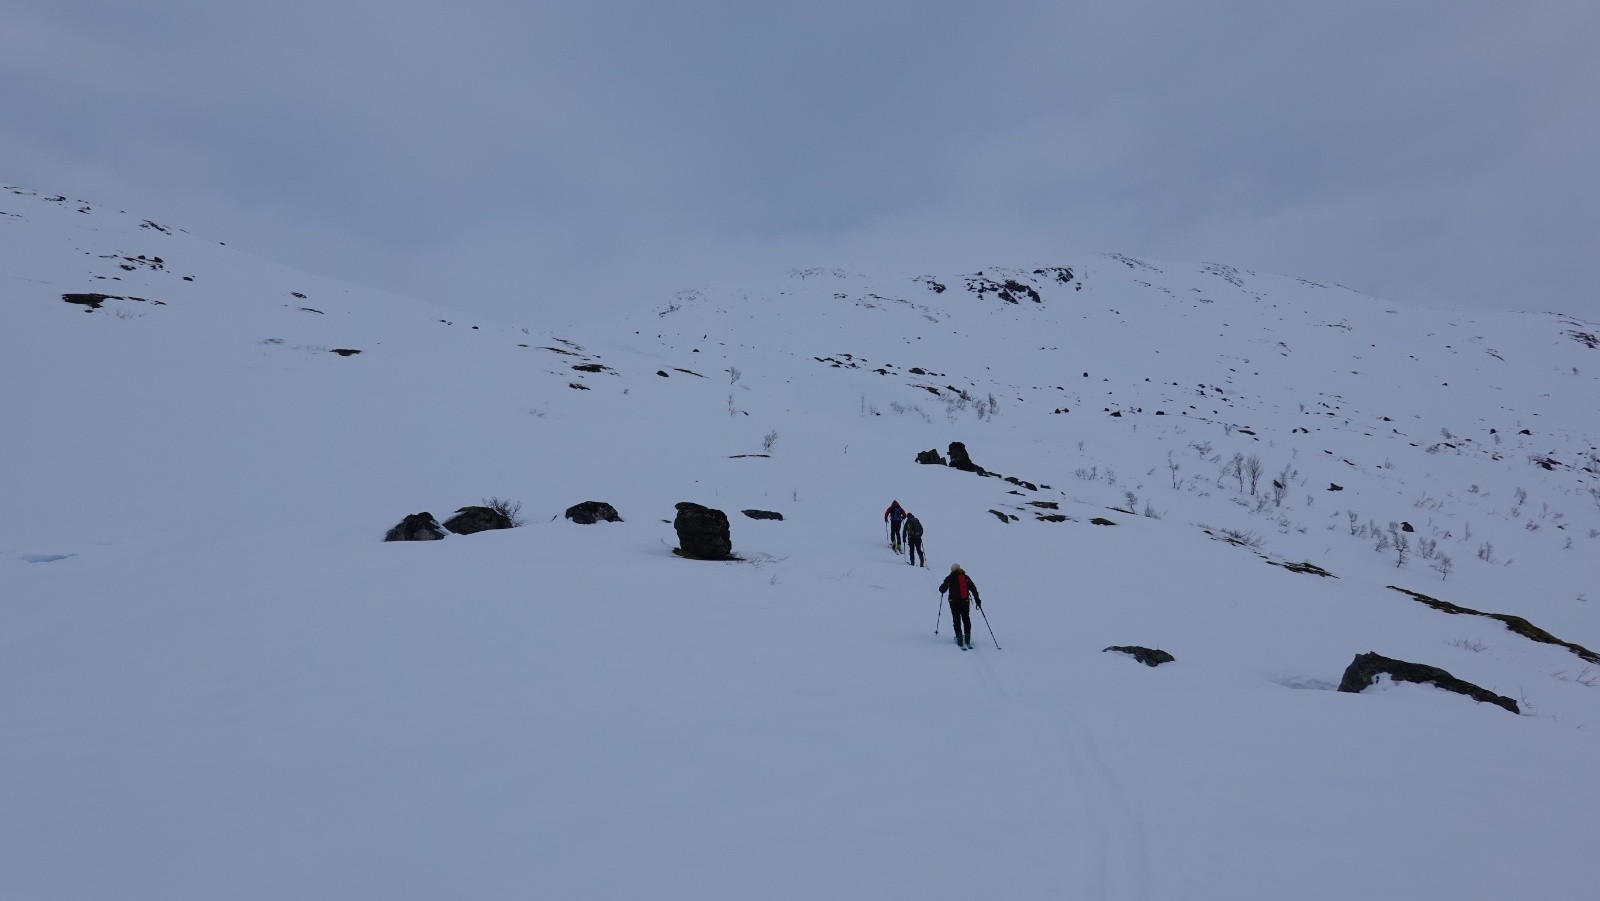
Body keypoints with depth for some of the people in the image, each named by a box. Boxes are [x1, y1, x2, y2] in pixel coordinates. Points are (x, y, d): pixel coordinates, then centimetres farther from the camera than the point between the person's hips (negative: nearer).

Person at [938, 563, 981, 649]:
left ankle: (960, 639, -9)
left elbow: (942, 588, 6)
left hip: (954, 602, -2)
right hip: (965, 601, 2)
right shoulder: (966, 577, 8)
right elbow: (973, 589, 3)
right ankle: (967, 641, 7)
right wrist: (977, 600, 4)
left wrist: (942, 592, 29)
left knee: (957, 621, 2)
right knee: (966, 620, 11)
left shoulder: (950, 578, 1)